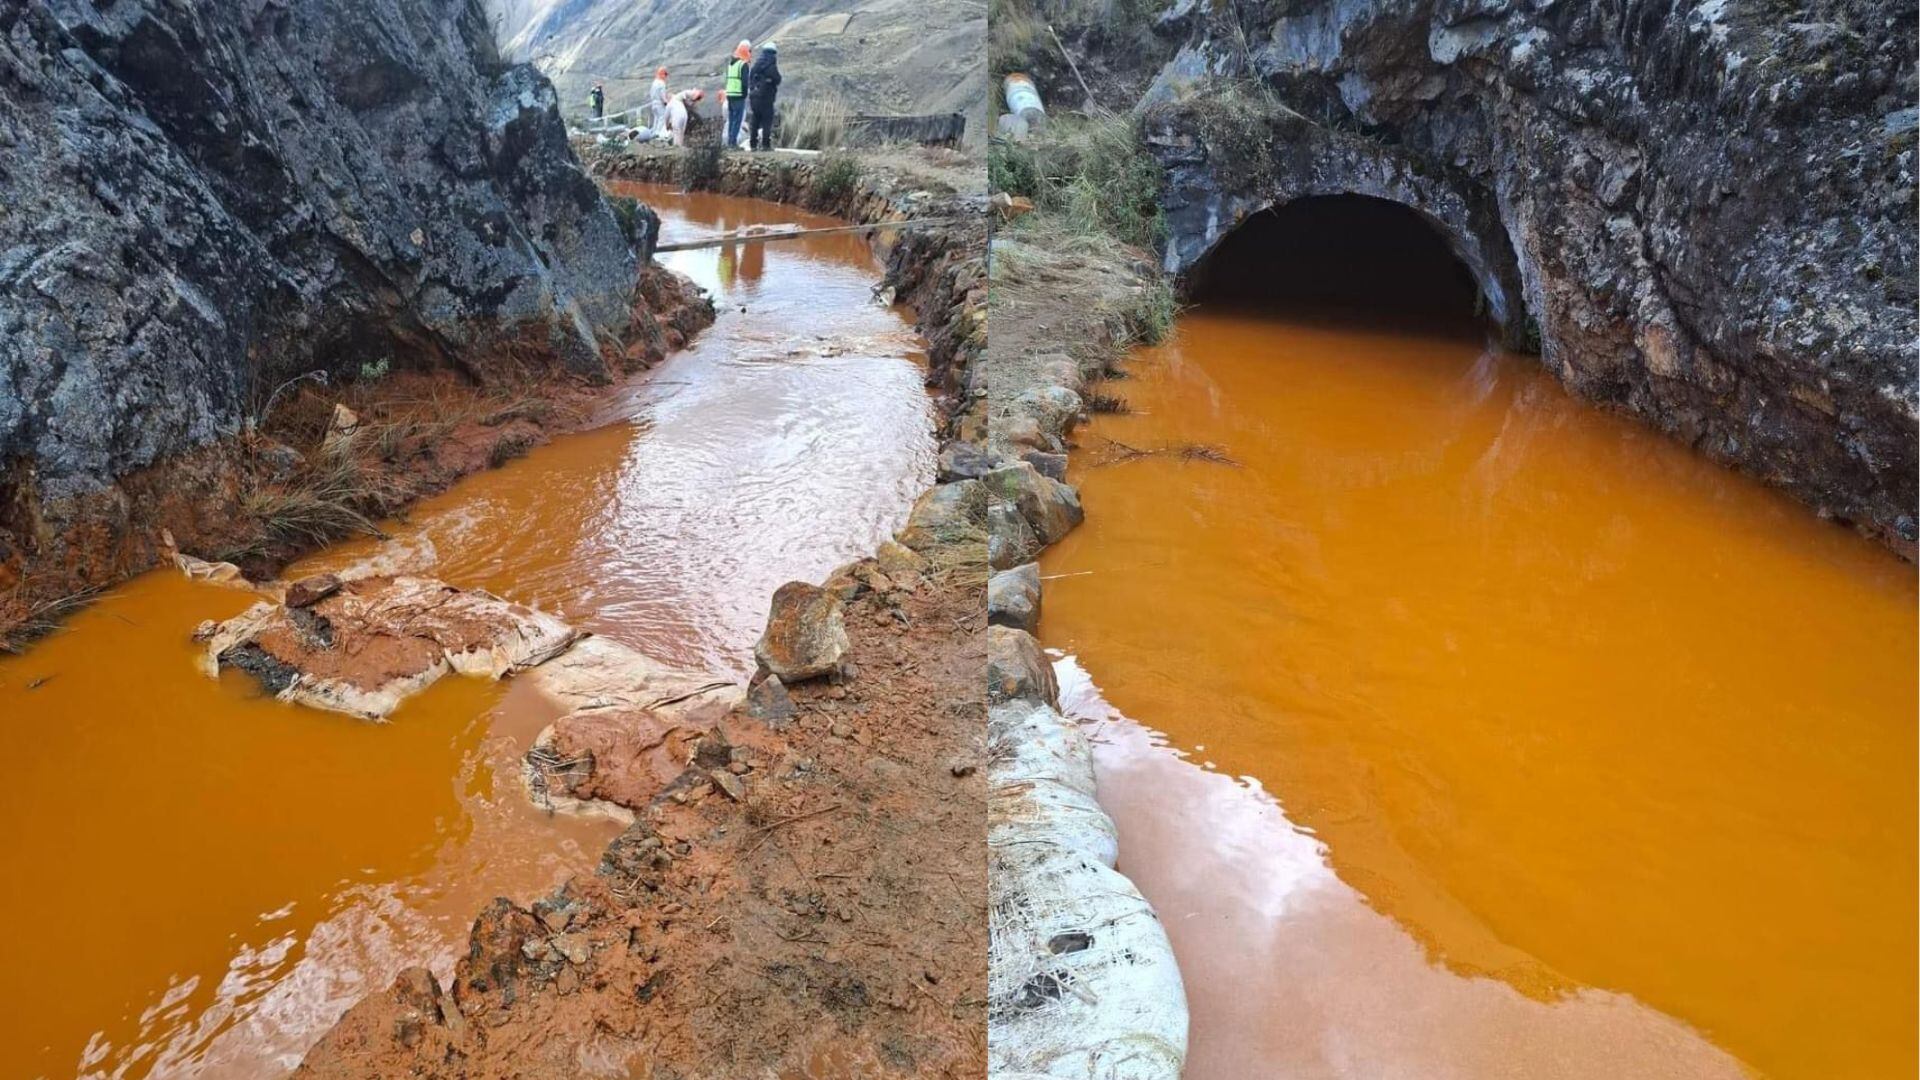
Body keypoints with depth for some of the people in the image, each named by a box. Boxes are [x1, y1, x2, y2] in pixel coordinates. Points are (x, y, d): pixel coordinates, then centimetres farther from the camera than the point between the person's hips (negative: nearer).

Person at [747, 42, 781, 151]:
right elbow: (777, 80, -6)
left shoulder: (755, 65, 12)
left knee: (755, 121, 12)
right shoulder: (771, 66, -11)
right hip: (765, 97, -7)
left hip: (754, 96, 7)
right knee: (767, 121, -3)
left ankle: (753, 144, 12)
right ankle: (765, 144, -8)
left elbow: (749, 80, 16)